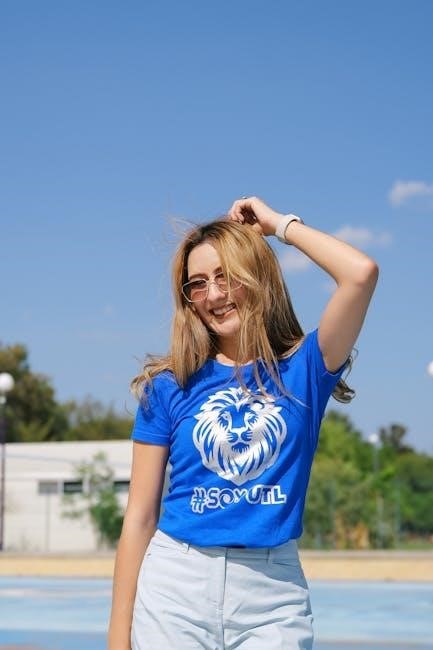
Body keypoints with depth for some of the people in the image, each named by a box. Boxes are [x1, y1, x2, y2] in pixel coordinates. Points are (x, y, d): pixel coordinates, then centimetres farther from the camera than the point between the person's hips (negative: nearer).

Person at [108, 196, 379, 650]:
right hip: (175, 583, 1)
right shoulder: (169, 386, 4)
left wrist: (280, 224, 0)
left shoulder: (302, 370, 3)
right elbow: (140, 517, 3)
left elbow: (361, 273, -14)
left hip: (272, 593, 0)